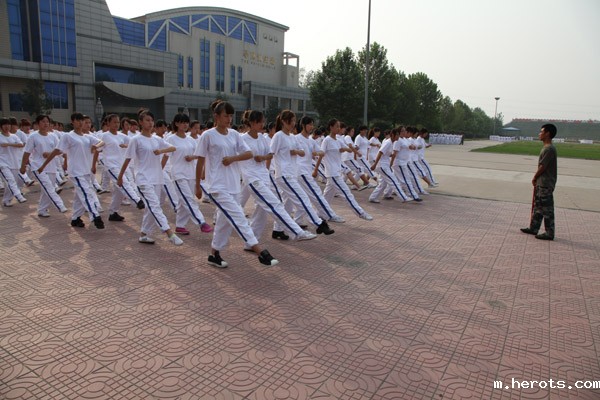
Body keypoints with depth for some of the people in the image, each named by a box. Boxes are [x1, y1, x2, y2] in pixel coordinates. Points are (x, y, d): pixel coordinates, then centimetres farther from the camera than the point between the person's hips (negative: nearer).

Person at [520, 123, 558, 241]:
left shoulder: (549, 149, -19)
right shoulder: (546, 148, 13)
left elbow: (542, 167, -18)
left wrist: (534, 178, -5)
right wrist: (536, 179, 13)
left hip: (546, 184, -10)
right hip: (541, 183, 10)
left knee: (547, 209, -3)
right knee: (538, 207, 16)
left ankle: (549, 233, 5)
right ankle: (533, 228, 25)